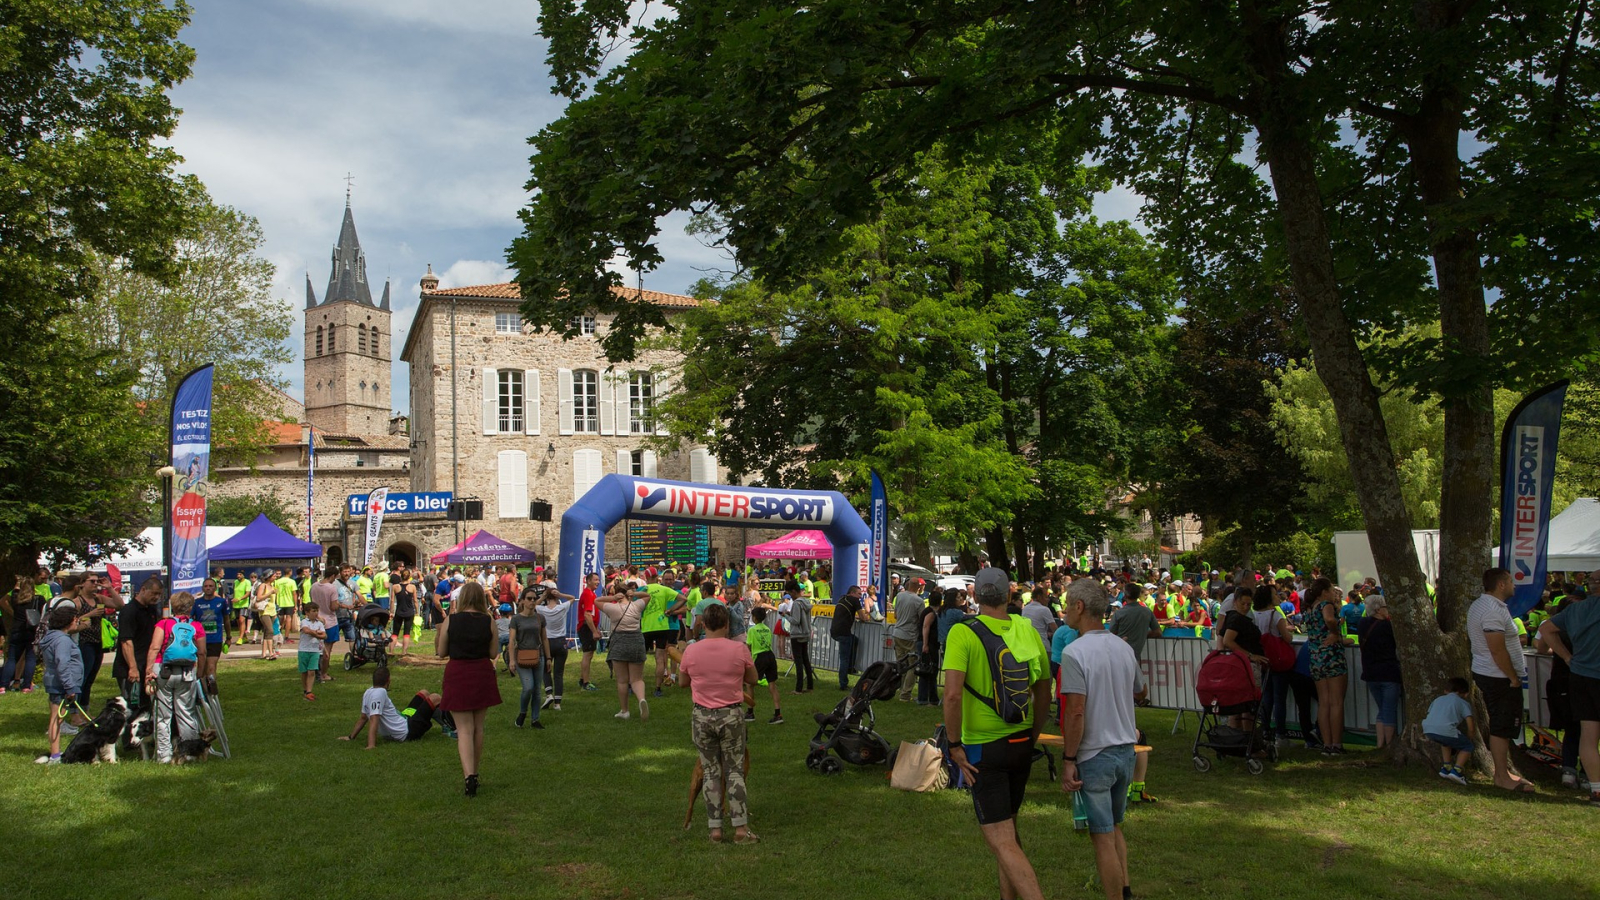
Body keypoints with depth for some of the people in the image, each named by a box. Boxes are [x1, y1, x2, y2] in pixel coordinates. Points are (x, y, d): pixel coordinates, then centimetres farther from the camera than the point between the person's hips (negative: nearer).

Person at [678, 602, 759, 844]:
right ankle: (740, 828, 7)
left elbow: (684, 682, 10)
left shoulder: (691, 651, -6)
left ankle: (715, 828, 12)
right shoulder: (739, 649, -10)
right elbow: (752, 679, 5)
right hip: (731, 716, -1)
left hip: (702, 716, 1)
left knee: (711, 772, 11)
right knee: (734, 771, 8)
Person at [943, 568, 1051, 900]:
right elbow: (1044, 691, 8)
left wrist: (955, 746, -15)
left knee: (1001, 842, -4)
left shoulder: (963, 633, -15)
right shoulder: (1027, 629, 1)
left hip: (984, 748, -6)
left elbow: (953, 694, -25)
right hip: (1021, 743, 6)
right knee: (1008, 829, 23)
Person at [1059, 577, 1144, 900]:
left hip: (1094, 755, -7)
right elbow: (1139, 692, 19)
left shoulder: (1074, 652, -18)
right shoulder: (1125, 648, 3)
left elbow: (1076, 711, -22)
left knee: (1103, 836, 3)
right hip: (1126, 749, 7)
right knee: (1114, 826, 22)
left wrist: (1068, 759, -15)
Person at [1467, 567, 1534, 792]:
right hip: (1500, 677, -11)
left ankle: (1504, 769, 25)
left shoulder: (1478, 605, 12)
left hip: (1484, 673, 11)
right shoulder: (1493, 611, -22)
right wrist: (1514, 678, -17)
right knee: (1502, 727, -4)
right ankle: (1502, 776, 2)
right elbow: (1497, 650, -24)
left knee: (1500, 725, 17)